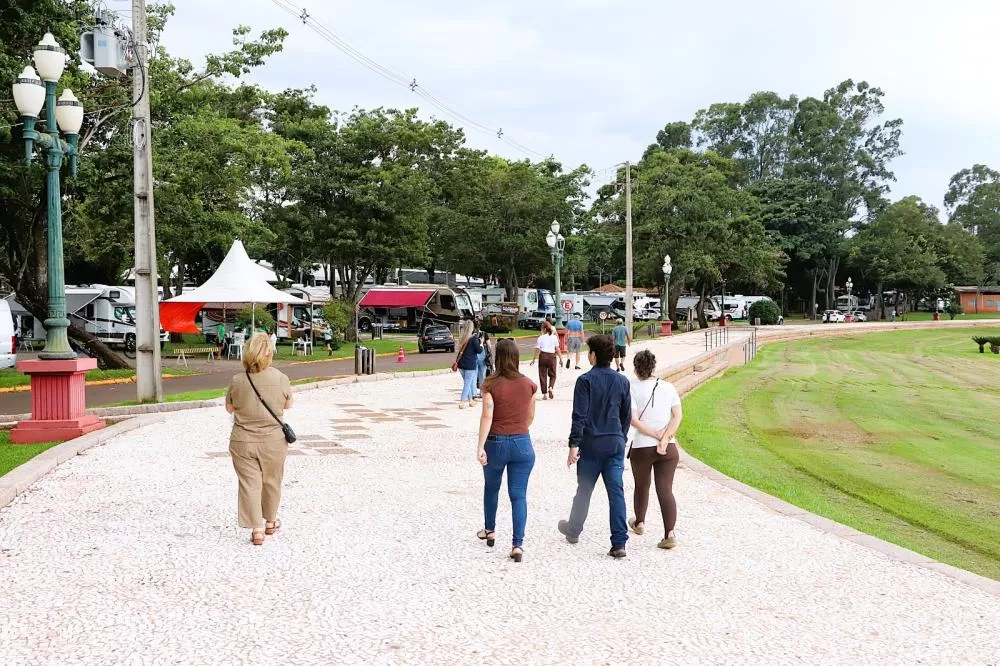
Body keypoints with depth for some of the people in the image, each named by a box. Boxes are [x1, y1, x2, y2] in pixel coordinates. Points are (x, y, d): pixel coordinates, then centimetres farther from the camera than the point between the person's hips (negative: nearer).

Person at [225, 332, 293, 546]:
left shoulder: (237, 381, -11)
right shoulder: (281, 379, -13)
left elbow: (229, 408, 4)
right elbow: (288, 404, 3)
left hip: (243, 442, 0)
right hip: (273, 440, 1)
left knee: (249, 483, 7)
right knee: (271, 482, 18)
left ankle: (256, 528, 4)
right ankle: (270, 521, 35)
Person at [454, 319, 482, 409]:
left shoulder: (462, 338, 7)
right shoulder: (474, 338, -12)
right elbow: (479, 350, -8)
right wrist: (481, 344, 6)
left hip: (461, 364, 6)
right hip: (470, 365, -6)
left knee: (467, 383, 18)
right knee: (467, 384, -1)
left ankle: (470, 400, 27)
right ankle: (462, 402, -5)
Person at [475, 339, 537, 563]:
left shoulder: (491, 384, -10)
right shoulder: (529, 385, 0)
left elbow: (487, 416, -17)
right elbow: (530, 416, 10)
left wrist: (480, 447, -17)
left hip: (496, 443, -1)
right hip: (522, 443, 1)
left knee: (491, 488, 23)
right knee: (519, 495, 3)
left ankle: (490, 530, 39)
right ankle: (517, 544, -4)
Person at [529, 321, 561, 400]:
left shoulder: (541, 338, -4)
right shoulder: (554, 337, 2)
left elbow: (537, 349, -5)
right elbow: (557, 349, 0)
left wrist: (533, 359, 1)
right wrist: (560, 358, 8)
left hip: (543, 356, -1)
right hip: (552, 356, 1)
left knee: (543, 375, 7)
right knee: (552, 374, 15)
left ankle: (544, 394, 6)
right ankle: (550, 387, -12)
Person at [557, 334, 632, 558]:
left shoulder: (585, 380, -9)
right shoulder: (622, 381, 6)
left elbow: (579, 415, -14)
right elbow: (627, 416, 13)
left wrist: (574, 444, -12)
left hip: (591, 445, -3)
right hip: (615, 444, 3)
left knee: (584, 490, 13)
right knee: (616, 492, 1)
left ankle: (573, 529, 33)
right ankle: (619, 543, -4)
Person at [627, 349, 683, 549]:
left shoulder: (632, 388, -4)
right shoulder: (668, 387, 5)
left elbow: (633, 420, -13)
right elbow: (677, 416, -3)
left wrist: (656, 435, -10)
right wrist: (665, 438, -10)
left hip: (641, 448, -1)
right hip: (669, 449, 2)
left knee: (641, 486, 19)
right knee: (665, 489, 0)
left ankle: (639, 523, 40)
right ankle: (669, 534, -13)